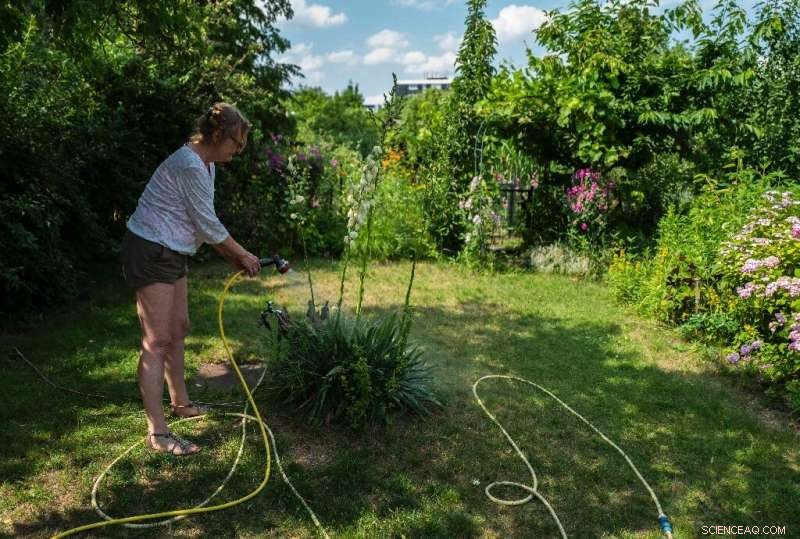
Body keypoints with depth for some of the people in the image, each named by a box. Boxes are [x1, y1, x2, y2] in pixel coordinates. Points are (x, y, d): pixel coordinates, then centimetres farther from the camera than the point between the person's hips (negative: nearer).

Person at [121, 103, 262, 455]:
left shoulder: (206, 165, 10)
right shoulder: (190, 166, -21)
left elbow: (203, 224, 13)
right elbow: (208, 225, -17)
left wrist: (234, 259, 9)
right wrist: (243, 255, -5)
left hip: (170, 253, 10)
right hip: (150, 253, -10)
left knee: (178, 328, 17)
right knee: (157, 340, -9)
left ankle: (180, 403, 32)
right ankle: (157, 433, -4)